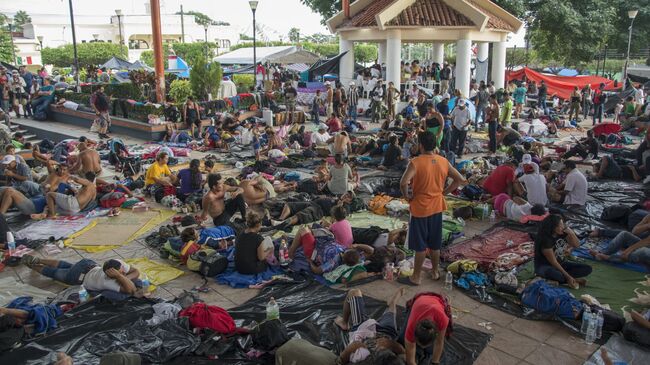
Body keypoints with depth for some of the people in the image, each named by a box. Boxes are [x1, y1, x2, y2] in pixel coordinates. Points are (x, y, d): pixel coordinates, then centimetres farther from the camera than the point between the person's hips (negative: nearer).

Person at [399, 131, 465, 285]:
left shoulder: (416, 162, -18)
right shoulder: (444, 161, -1)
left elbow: (403, 183, -31)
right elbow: (460, 179, 6)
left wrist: (407, 196, -13)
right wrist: (444, 192, 9)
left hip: (420, 208, -5)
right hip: (437, 207, 5)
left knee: (420, 245, 5)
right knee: (435, 243, 18)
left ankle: (416, 277, 16)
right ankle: (435, 272, 32)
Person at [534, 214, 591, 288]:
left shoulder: (562, 233, -6)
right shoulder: (545, 240, -26)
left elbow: (577, 245, 3)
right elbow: (553, 262, -24)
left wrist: (571, 234, -17)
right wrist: (567, 276, -23)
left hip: (561, 264, 8)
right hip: (545, 266, -7)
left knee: (587, 268, -7)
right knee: (554, 274, -42)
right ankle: (572, 280, -12)